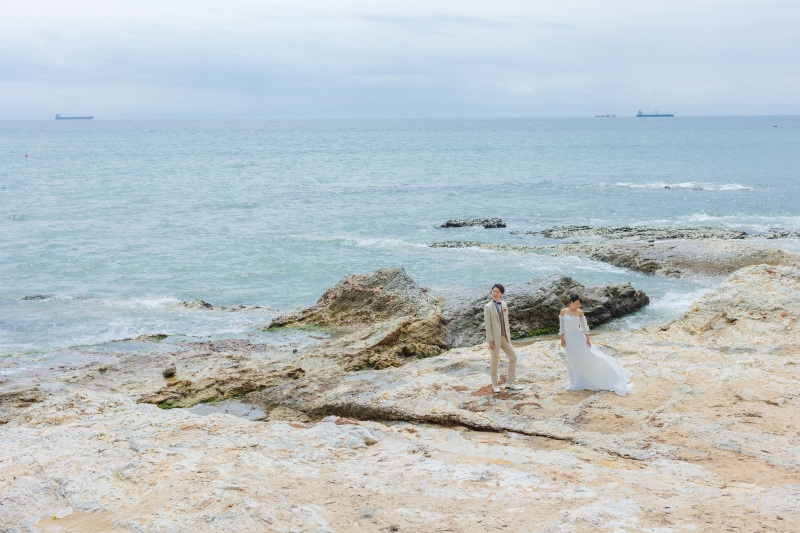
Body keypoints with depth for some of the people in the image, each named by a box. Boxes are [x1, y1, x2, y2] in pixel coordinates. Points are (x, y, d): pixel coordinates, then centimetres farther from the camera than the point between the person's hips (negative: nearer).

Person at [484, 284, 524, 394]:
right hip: (494, 338, -6)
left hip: (504, 337, 6)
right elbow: (488, 325, -10)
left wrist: (508, 335, 13)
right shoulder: (488, 307, -8)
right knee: (495, 361, 3)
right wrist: (490, 341, -14)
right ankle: (494, 385, 18)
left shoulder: (504, 305, 10)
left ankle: (510, 383, 5)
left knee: (513, 357, 0)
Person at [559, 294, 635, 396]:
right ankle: (577, 383, 20)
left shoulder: (580, 312, -4)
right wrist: (562, 339, -2)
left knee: (589, 356, -1)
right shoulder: (563, 311, -5)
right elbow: (562, 326, 1)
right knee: (572, 361, 8)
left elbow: (584, 327, 1)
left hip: (578, 337, -1)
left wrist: (587, 339, -2)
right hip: (568, 338, 1)